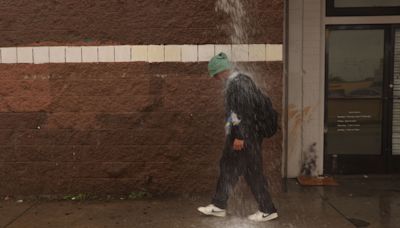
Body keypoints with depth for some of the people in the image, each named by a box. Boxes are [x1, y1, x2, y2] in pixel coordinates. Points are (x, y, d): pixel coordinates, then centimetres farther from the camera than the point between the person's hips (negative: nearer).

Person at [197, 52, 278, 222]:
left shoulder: (235, 84, -18)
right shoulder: (244, 79, 12)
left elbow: (241, 112, -23)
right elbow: (259, 102, 16)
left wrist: (239, 137, -21)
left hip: (244, 136, -10)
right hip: (249, 133, 10)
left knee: (253, 172, 0)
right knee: (227, 167, 15)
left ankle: (268, 210, 14)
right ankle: (219, 205, 26)